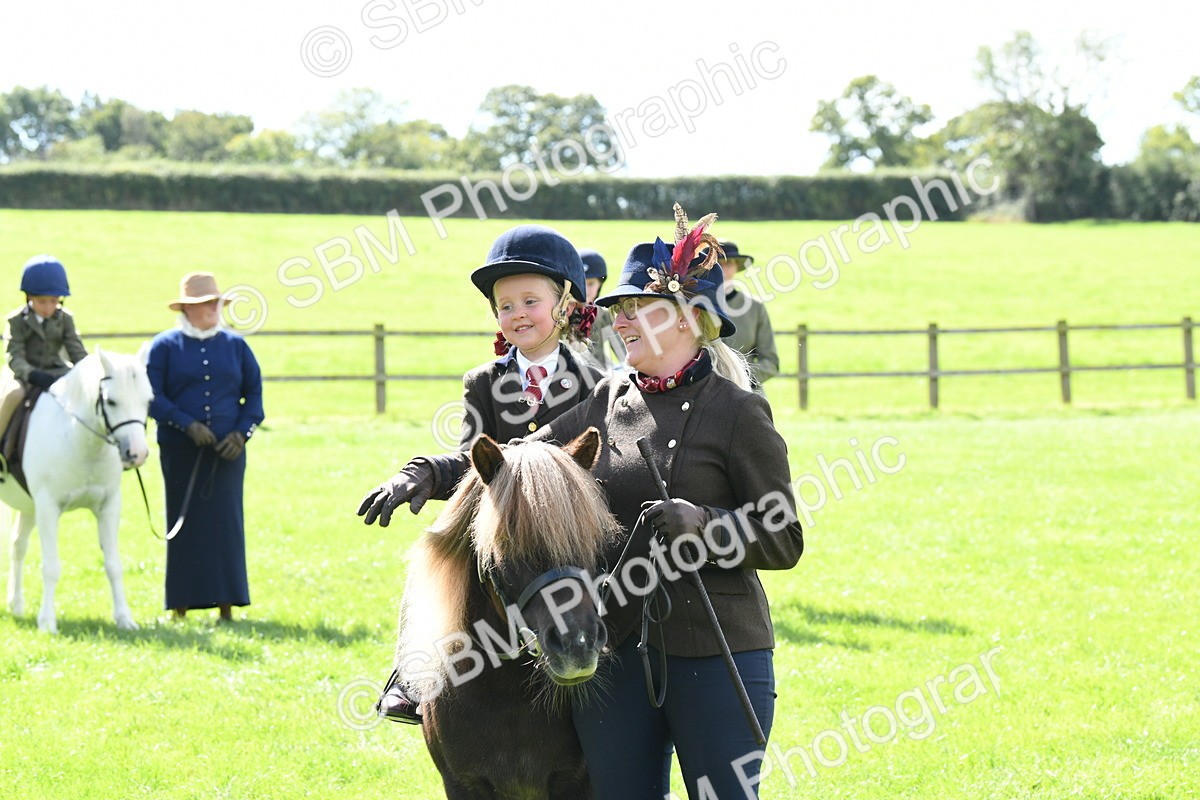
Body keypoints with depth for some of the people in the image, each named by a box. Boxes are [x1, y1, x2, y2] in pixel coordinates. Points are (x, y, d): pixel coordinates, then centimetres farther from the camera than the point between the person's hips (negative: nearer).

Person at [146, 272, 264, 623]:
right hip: (180, 451, -2)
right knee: (184, 522, 1)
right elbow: (152, 397, -5)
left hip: (227, 451, 2)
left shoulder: (235, 345, 10)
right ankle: (180, 604, 6)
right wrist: (187, 425, -17)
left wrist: (242, 432, -5)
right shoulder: (165, 346, 2)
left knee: (226, 522, 0)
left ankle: (226, 604, 5)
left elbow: (254, 394, 11)